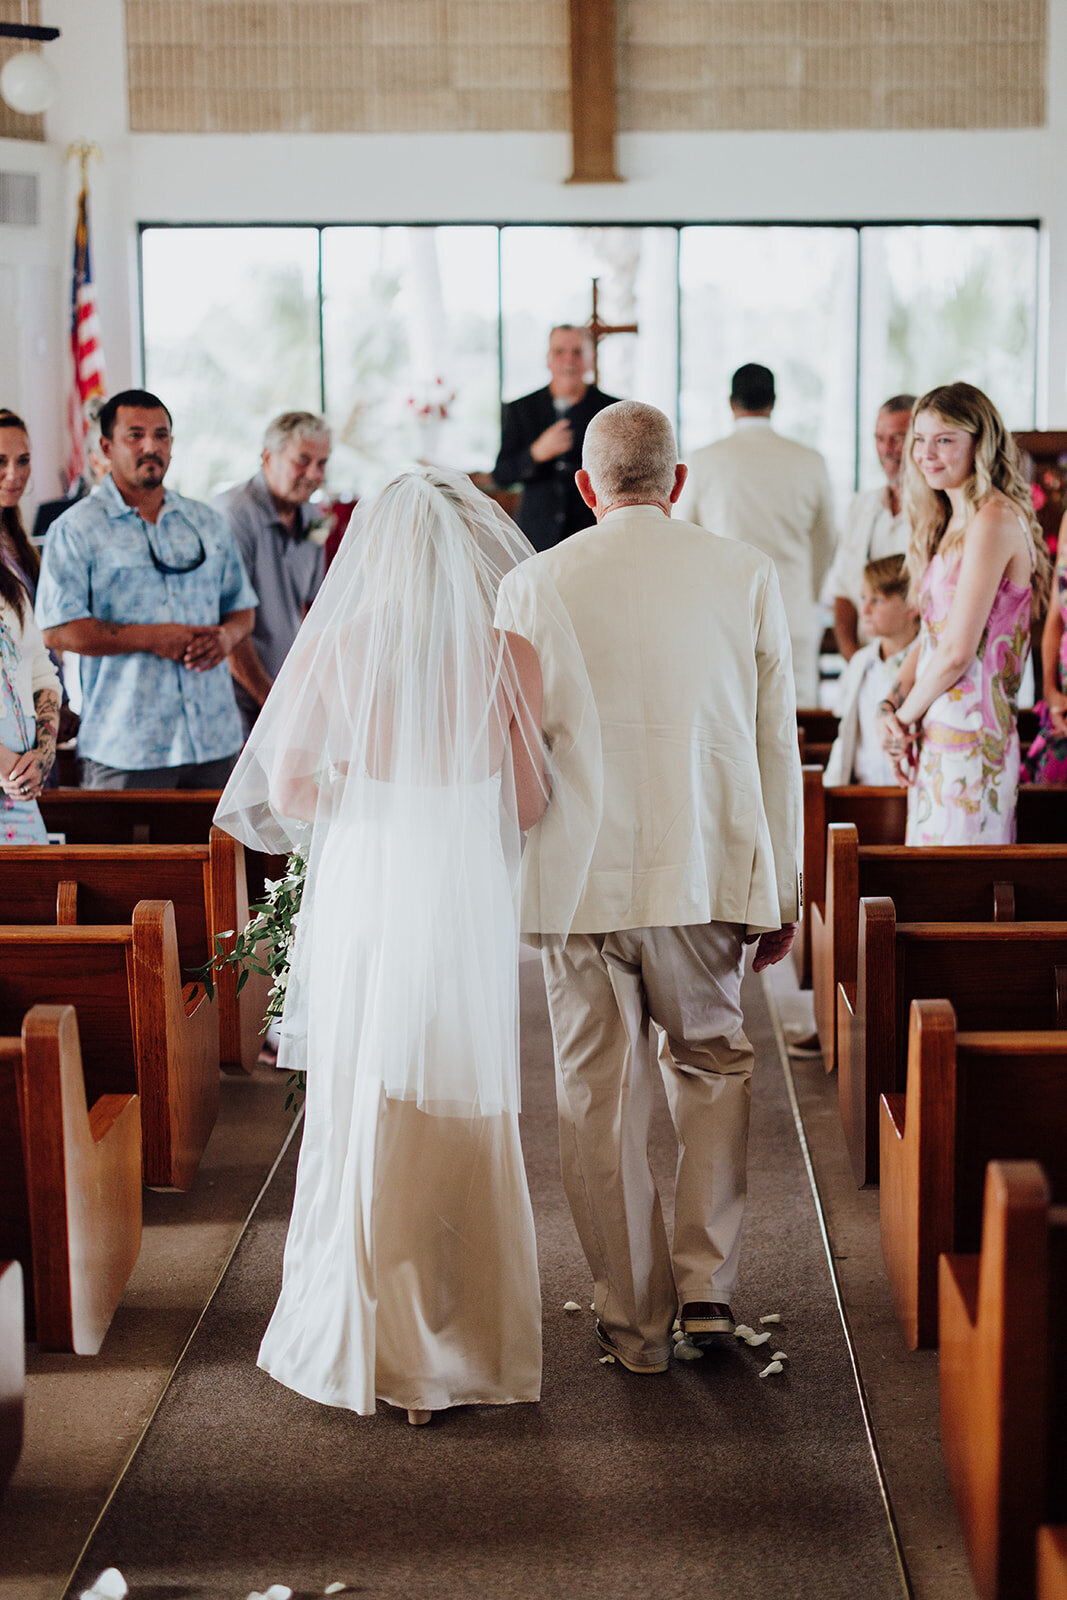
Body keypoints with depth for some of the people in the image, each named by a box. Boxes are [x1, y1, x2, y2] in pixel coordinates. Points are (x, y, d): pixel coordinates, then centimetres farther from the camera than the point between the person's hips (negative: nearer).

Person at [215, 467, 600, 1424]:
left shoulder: (331, 648, -6)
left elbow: (286, 787, -3)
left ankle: (365, 1343, 20)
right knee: (466, 1119, 13)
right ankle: (466, 1339, 21)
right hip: (467, 903, 0)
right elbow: (529, 803, -4)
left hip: (362, 890, 0)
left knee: (360, 1118, 13)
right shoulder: (509, 653, -7)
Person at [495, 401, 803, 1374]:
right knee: (713, 1064, 21)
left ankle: (635, 1319, 18)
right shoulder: (746, 575, -1)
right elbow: (776, 742, 2)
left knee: (600, 1096, 9)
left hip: (579, 880, -1)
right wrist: (782, 891, 9)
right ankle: (708, 1284, 16)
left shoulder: (531, 587, -2)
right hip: (706, 870, 1)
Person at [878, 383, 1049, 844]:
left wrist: (906, 717, -5)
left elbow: (957, 651, -18)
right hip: (935, 733, 9)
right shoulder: (949, 522, 14)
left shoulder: (993, 519, -15)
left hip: (967, 734, -9)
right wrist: (891, 706, 1)